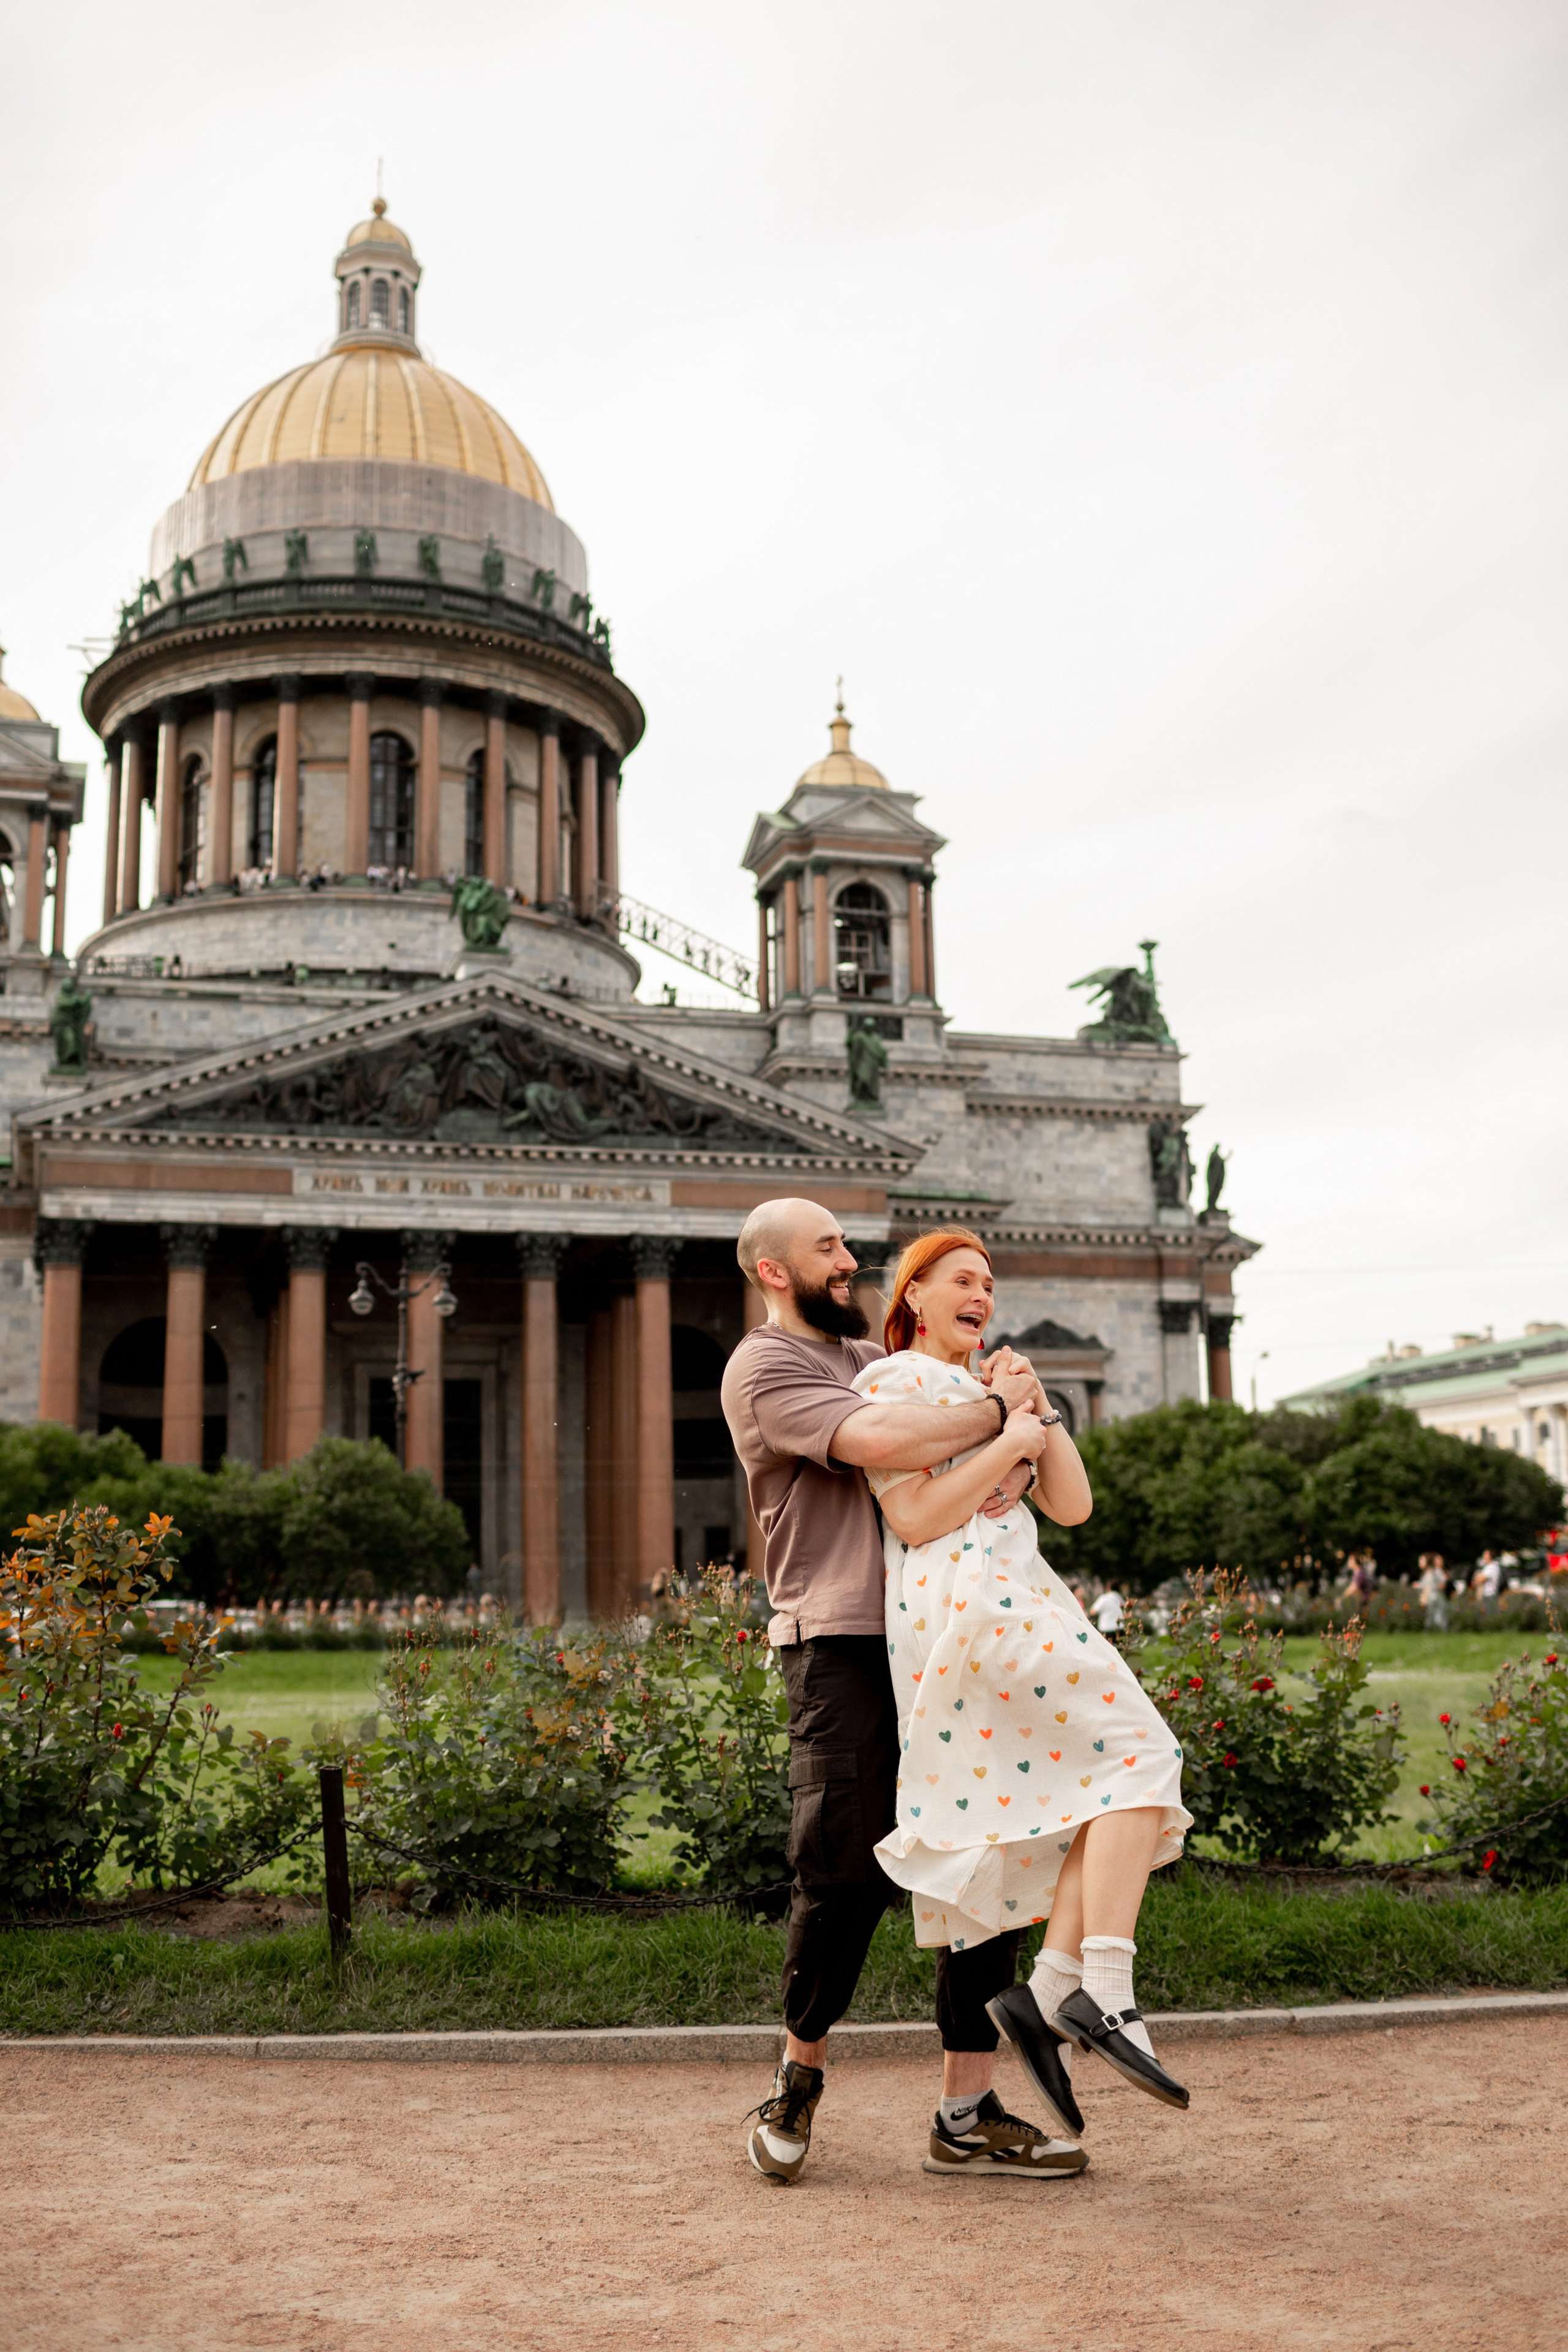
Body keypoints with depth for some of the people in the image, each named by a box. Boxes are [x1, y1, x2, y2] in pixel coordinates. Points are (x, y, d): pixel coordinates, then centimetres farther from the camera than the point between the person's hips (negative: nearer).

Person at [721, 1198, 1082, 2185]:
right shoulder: (765, 1369, -3)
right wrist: (999, 1411, -8)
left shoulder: (875, 1357, 23)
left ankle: (970, 2113, 12)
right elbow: (882, 1444, -20)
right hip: (843, 1647, -7)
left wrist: (1021, 1434, -4)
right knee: (849, 1872, -6)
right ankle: (799, 2075, 19)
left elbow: (1016, 1405, 20)